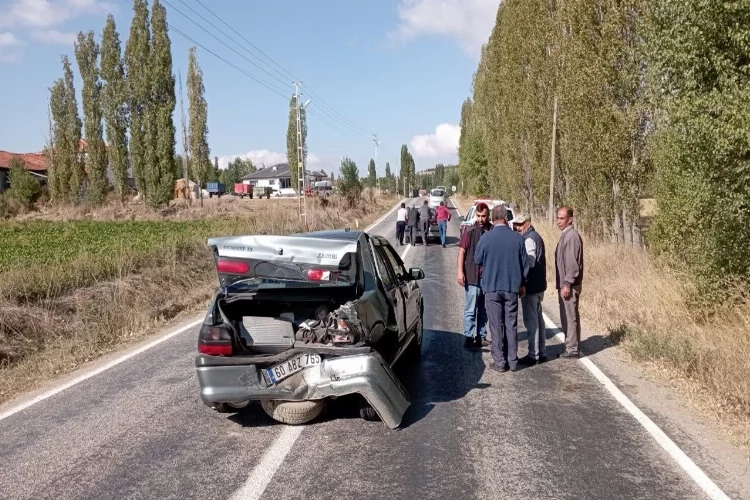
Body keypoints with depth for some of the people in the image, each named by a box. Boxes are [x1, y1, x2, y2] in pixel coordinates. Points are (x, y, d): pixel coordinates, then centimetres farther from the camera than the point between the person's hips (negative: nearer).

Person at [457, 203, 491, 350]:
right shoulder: (470, 232, -6)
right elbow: (462, 252, -6)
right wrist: (460, 272, -13)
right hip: (473, 277, -3)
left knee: (484, 310, 14)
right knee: (471, 310, 0)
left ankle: (481, 336, 24)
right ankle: (468, 338, 6)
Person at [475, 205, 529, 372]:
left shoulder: (486, 238, -10)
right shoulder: (518, 238, -5)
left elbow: (477, 260, 3)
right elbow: (525, 263, 2)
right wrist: (522, 284, 15)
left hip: (492, 287, -2)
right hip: (512, 287, 2)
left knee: (496, 326, 6)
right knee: (511, 325, 11)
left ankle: (500, 362, 9)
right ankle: (512, 361, 17)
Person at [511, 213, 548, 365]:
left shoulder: (529, 239, -17)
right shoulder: (535, 236, 14)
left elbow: (530, 262, -24)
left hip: (530, 286, -10)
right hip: (538, 285, 10)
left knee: (531, 320, -3)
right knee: (538, 318, 15)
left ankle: (534, 355, 4)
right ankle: (542, 352, 24)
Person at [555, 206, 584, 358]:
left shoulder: (572, 236, -16)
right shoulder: (565, 235, 14)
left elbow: (573, 263, -21)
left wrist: (567, 284, -20)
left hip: (569, 286, -10)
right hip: (565, 284, 10)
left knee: (570, 317, -3)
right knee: (567, 317, 14)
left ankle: (572, 349, 4)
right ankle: (571, 347, 22)